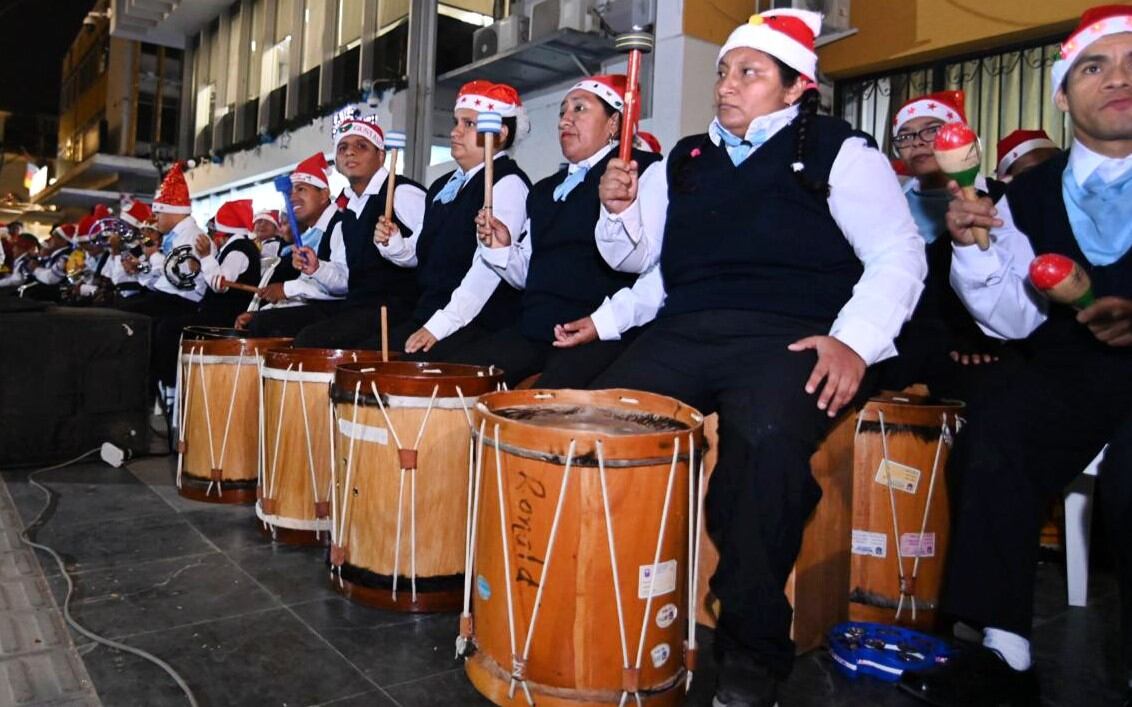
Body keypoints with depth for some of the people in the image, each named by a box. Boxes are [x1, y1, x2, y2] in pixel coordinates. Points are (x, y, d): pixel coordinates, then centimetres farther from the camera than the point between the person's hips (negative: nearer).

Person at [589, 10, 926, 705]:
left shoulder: (839, 150, 9)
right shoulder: (686, 160, 23)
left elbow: (899, 255, 0)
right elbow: (637, 256, 27)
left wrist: (854, 340, -16)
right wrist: (619, 210, 5)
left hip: (788, 336, -4)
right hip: (682, 334, 5)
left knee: (767, 438, -35)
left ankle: (753, 650, -17)